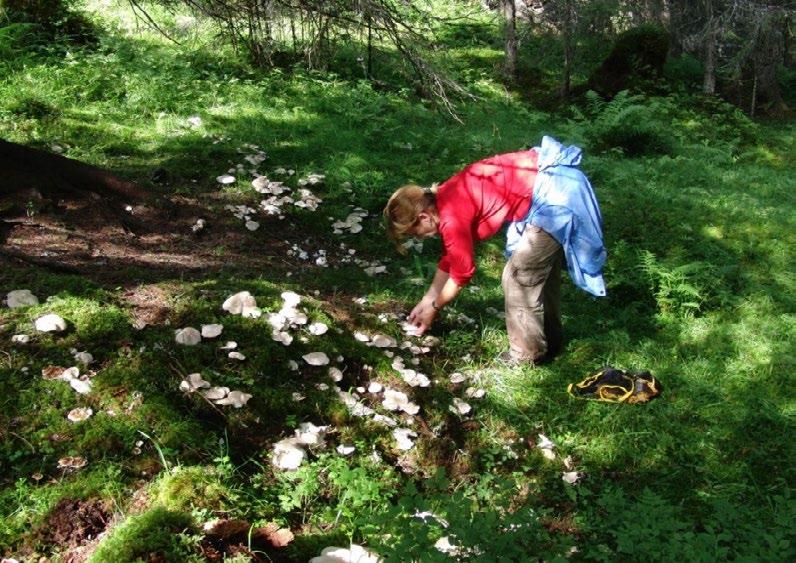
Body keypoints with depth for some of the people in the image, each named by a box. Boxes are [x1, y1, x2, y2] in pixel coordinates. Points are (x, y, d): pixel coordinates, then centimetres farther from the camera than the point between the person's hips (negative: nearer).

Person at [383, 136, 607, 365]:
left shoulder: (452, 218, -16)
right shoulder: (443, 200, 12)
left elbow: (462, 272, -3)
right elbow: (450, 258, 24)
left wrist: (434, 308, 12)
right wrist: (427, 300, 30)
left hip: (553, 197, -10)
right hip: (557, 181, 10)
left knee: (518, 277, 1)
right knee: (541, 268, 23)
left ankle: (527, 354, 17)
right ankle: (549, 339, 39)